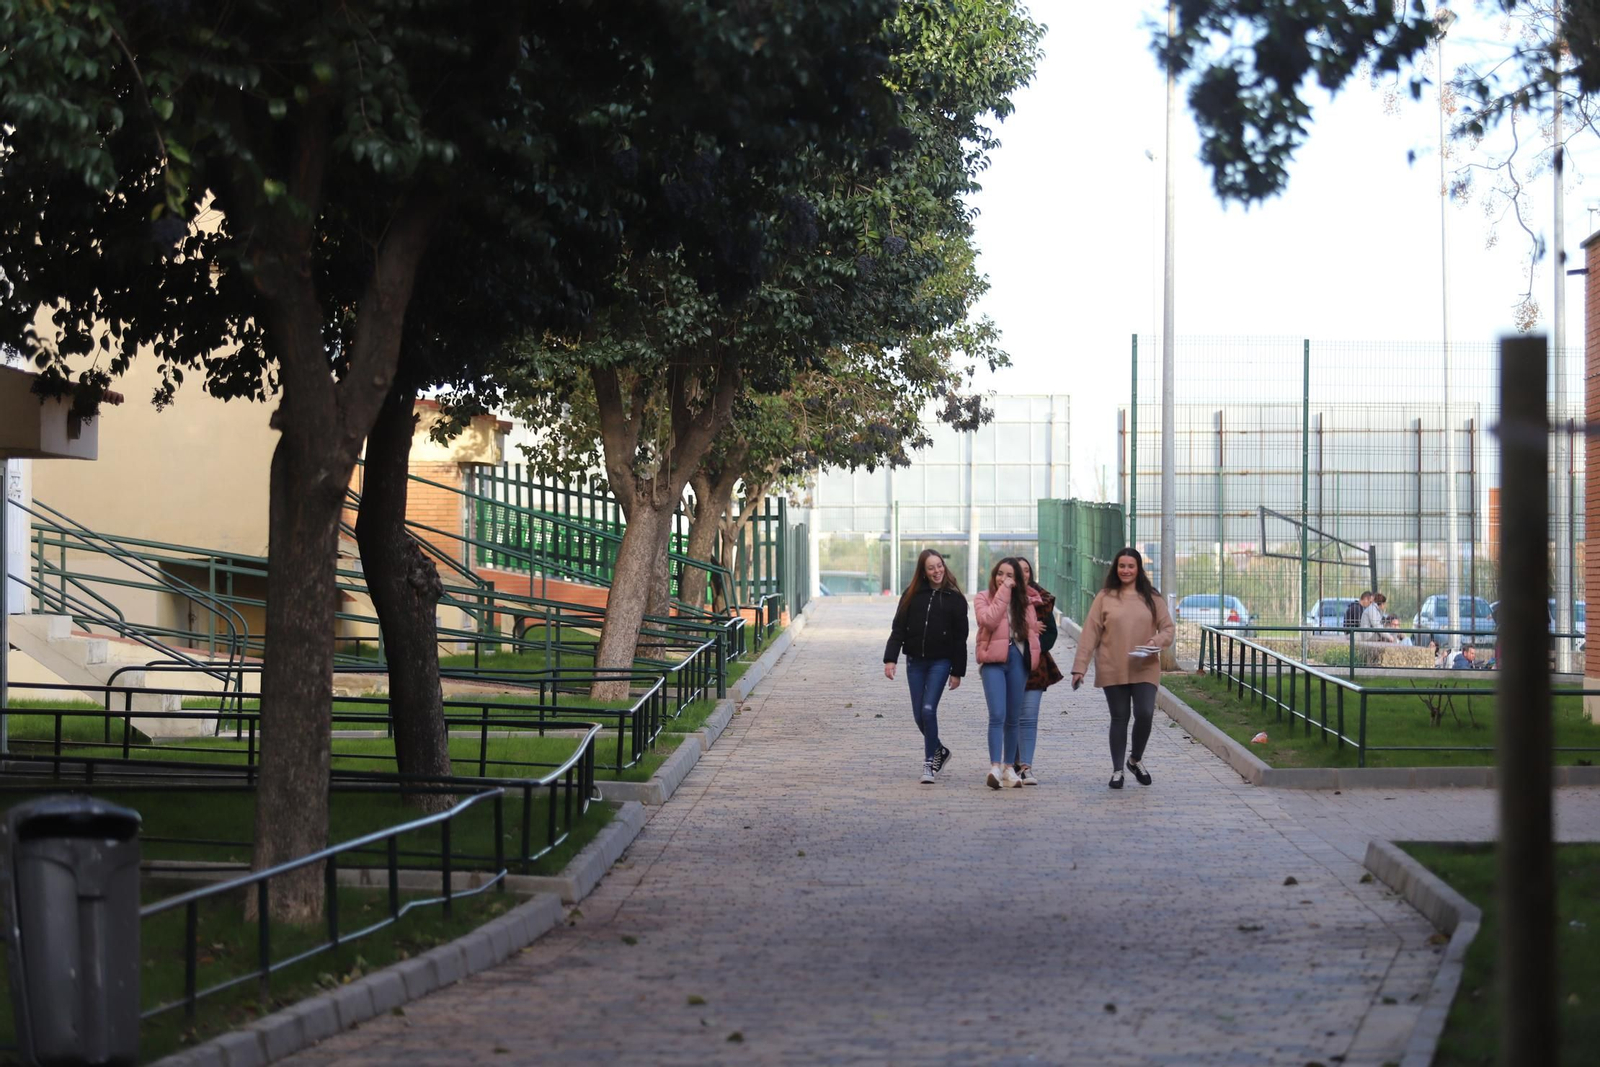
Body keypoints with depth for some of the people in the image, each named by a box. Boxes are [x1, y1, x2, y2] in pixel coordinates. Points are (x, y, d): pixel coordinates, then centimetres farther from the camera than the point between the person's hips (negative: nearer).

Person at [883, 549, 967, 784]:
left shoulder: (954, 598, -2)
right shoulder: (911, 595, 3)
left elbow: (960, 638, -1)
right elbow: (898, 629, 2)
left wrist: (957, 672, -3)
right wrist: (890, 659, -9)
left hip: (940, 661, -3)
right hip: (915, 661, 3)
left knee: (928, 710, -14)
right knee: (919, 715, 6)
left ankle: (929, 763, -5)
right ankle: (939, 750, 30)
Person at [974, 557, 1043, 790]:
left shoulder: (1025, 600, 13)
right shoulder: (983, 598, 3)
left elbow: (1032, 628, 24)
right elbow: (989, 620, -16)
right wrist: (1003, 592, -13)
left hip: (1018, 658, 4)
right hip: (993, 659, -4)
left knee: (1013, 718, 9)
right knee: (997, 715, -16)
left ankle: (1009, 767, 18)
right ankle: (995, 767, -23)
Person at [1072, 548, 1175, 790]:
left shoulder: (1152, 598, 5)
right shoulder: (1105, 597, 1)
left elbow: (1167, 628, 8)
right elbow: (1090, 633, -1)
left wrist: (1156, 641, -15)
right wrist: (1079, 667, -6)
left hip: (1145, 669, 1)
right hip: (1113, 670, -1)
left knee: (1145, 715, -10)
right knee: (1119, 718, 5)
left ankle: (1136, 760, 16)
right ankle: (1117, 770, 17)